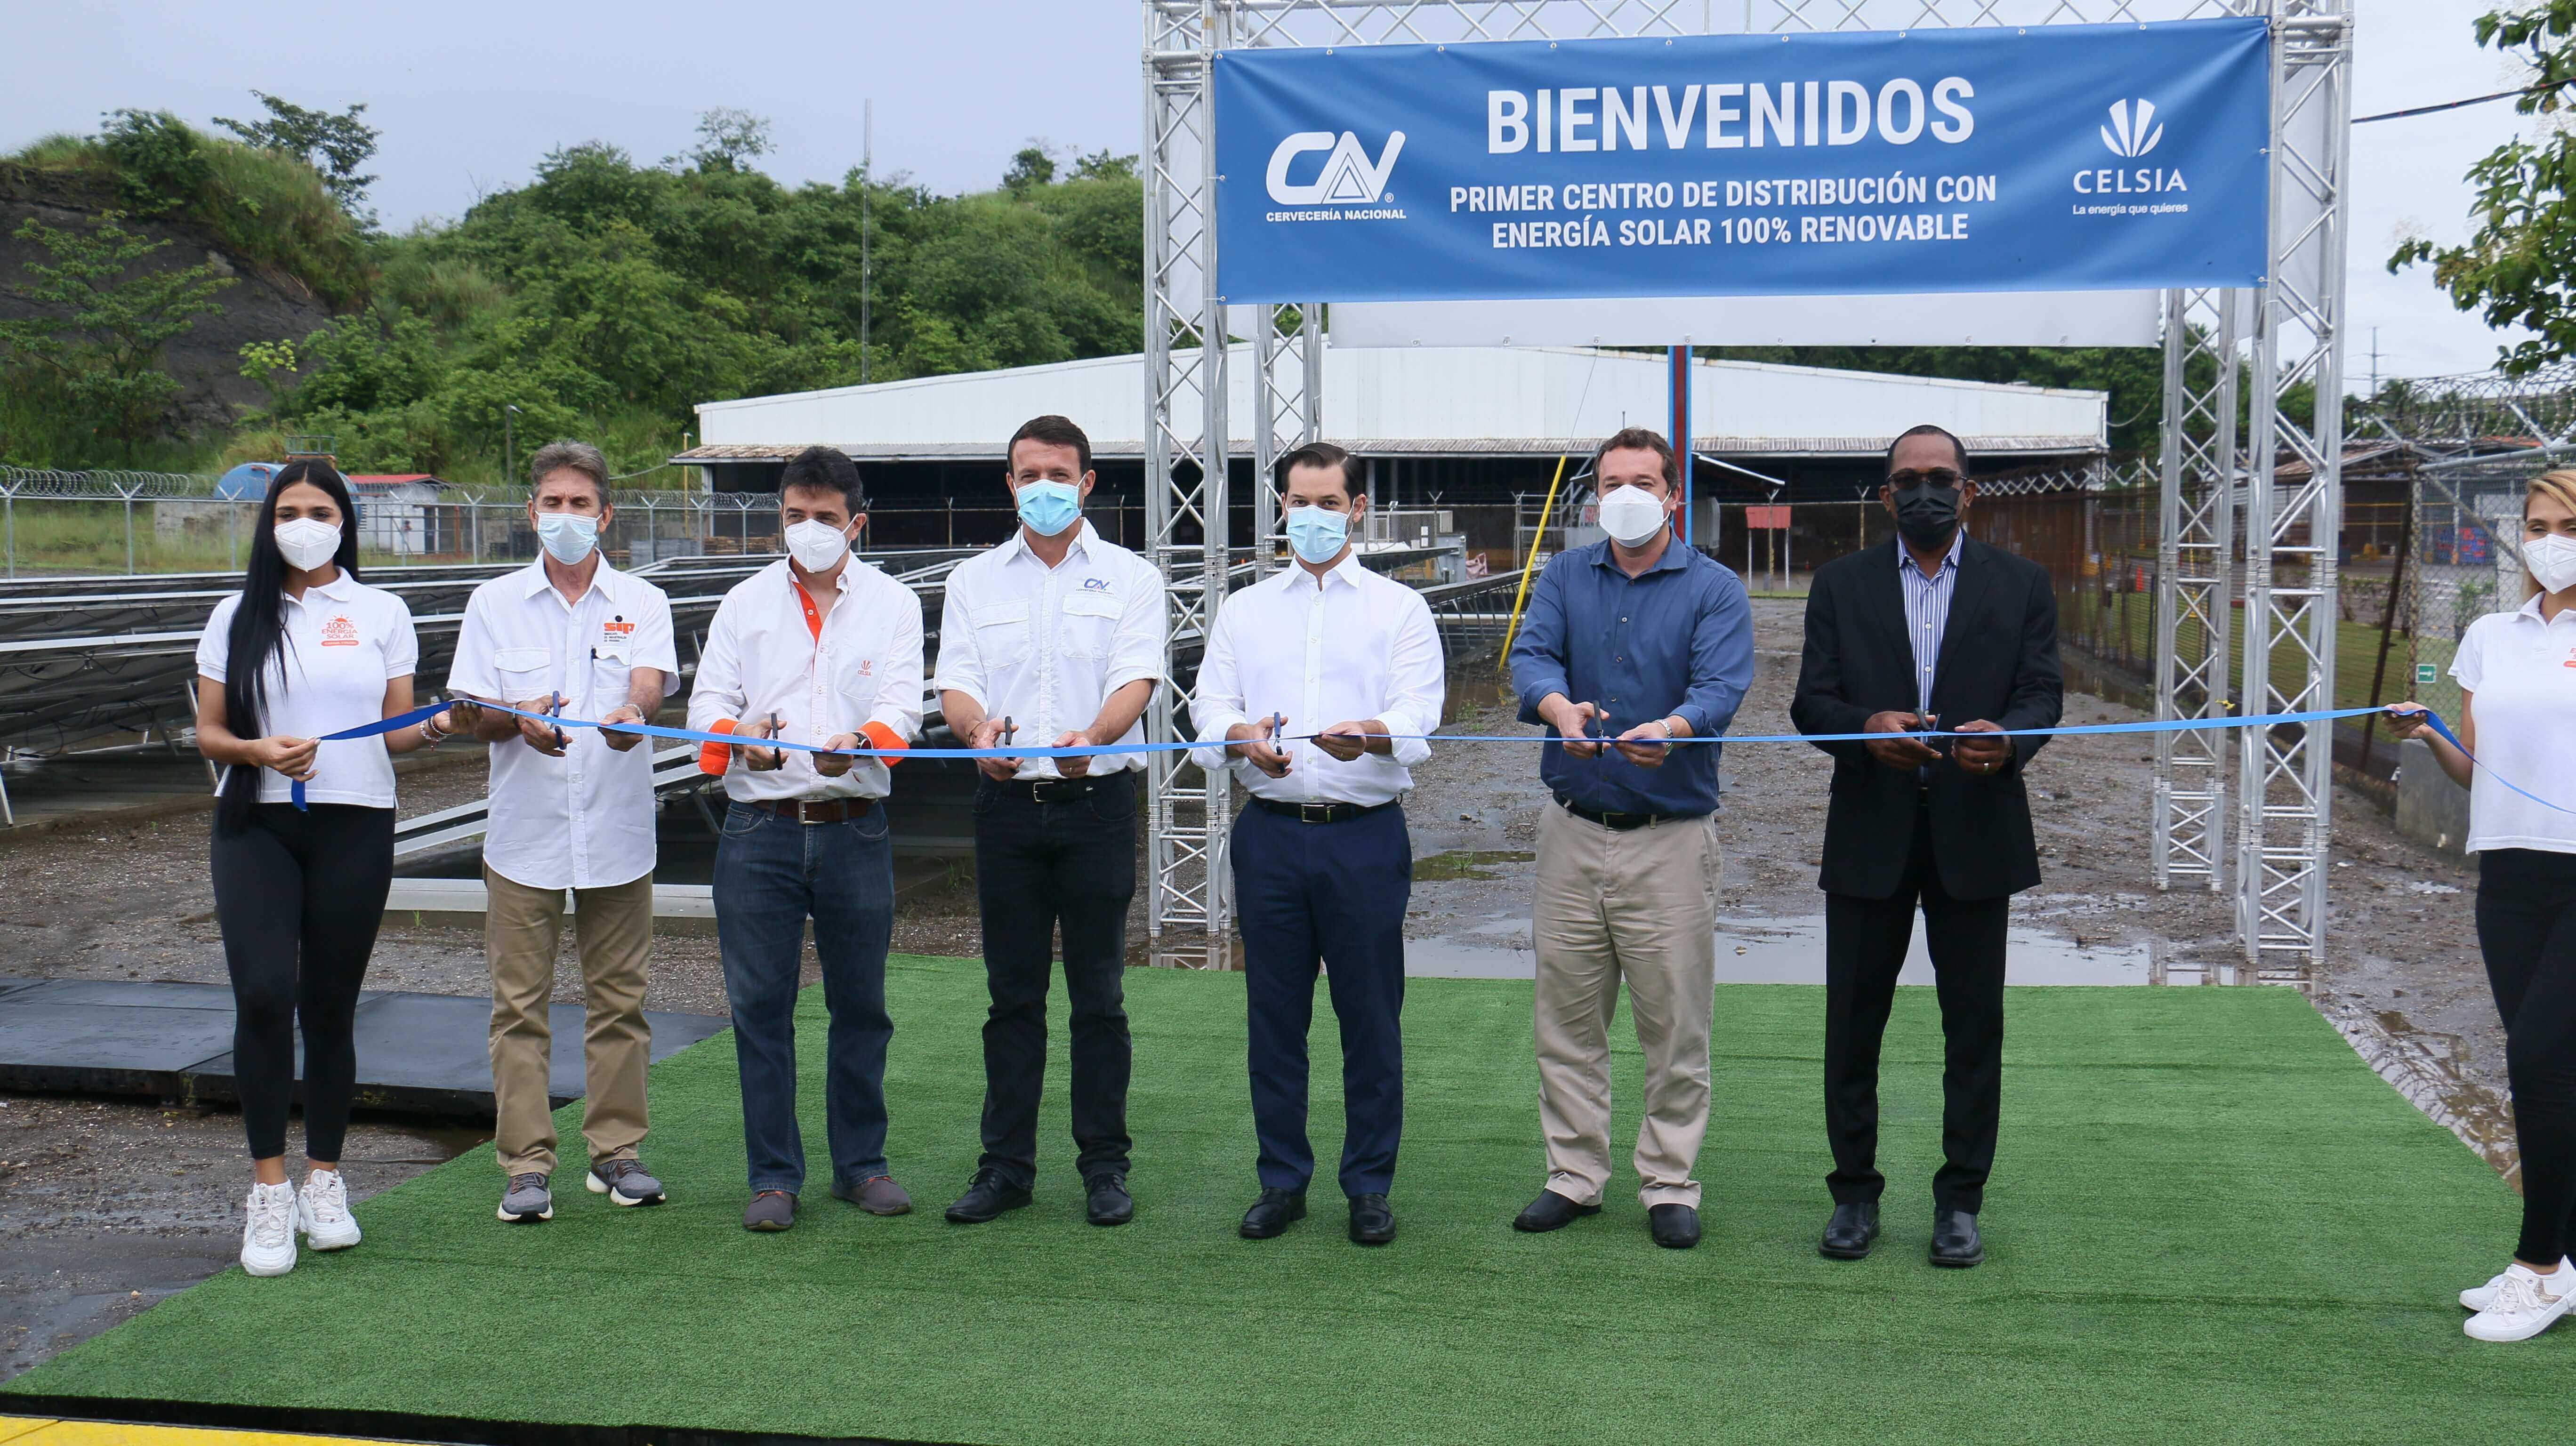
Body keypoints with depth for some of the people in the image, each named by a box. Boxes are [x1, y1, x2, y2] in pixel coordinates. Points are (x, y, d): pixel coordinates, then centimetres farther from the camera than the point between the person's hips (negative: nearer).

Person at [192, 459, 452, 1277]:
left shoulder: (381, 614, 9)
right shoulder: (238, 618, 9)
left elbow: (395, 733, 8)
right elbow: (208, 733, 8)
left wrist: (432, 729, -14)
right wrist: (259, 750, -13)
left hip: (355, 826, 0)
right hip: (256, 826, 0)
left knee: (331, 1006, 4)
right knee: (264, 993, -15)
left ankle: (324, 1181, 18)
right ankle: (269, 1190, -6)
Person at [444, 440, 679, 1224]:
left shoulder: (641, 601, 6)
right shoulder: (495, 603, 7)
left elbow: (651, 681, -12)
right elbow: (469, 712, 0)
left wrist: (631, 712, -36)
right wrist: (519, 720, -23)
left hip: (618, 835, 0)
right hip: (525, 835, 0)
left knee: (618, 998, 7)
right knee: (520, 1004, 1)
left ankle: (616, 1151, 19)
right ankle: (526, 1163, 9)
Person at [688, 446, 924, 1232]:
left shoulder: (892, 603, 9)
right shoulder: (745, 603, 12)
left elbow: (901, 704, -5)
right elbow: (708, 701, 4)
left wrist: (860, 742, -28)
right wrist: (740, 739, -20)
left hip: (855, 831, 0)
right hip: (759, 831, 0)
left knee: (860, 1004, 7)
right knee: (760, 1005, 1)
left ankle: (861, 1163, 21)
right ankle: (773, 1176, 11)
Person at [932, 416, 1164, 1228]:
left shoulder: (1129, 577, 5)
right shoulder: (975, 580, 12)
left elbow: (1137, 679, -8)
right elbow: (956, 682, 2)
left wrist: (1091, 739, -29)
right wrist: (980, 732, -22)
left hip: (1097, 802, -2)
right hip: (1007, 801, 2)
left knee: (1099, 995, 3)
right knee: (1012, 994, 7)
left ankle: (1105, 1167, 13)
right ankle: (1006, 1167, 16)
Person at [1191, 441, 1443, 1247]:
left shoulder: (1399, 609, 8)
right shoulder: (1244, 611, 15)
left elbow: (1418, 718, -6)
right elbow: (1210, 705, 5)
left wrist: (1371, 735, -29)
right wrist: (1242, 739, -19)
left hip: (1366, 835, -2)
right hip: (1271, 832, 2)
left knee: (1371, 1015, 1)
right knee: (1273, 1013, 6)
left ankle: (1369, 1187, 13)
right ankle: (1282, 1181, 18)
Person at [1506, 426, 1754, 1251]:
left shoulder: (1714, 590, 1)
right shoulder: (1566, 577, 10)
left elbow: (1721, 687, -15)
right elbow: (1532, 656, -7)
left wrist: (1670, 730, -37)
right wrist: (1561, 708, -30)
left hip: (1672, 835, -3)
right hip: (1573, 832, 3)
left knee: (1675, 1022, 1)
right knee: (1566, 1015, 9)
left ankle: (1669, 1185, 14)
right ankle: (1575, 1176, 21)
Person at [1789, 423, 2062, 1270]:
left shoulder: (2021, 586, 8)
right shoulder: (1841, 585, 8)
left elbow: (2042, 693, -1)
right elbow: (1810, 703, 0)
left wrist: (2008, 738, -24)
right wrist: (1868, 727, -21)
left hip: (1975, 830, 0)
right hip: (1869, 831, 0)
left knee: (1974, 1026, 5)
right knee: (1853, 1022, 5)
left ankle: (1959, 1201, 17)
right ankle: (1855, 1194, 18)